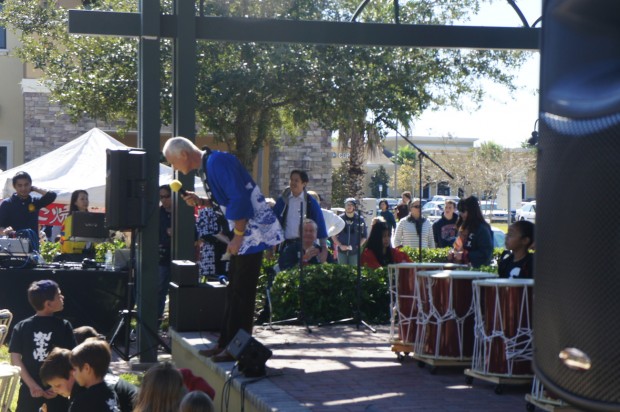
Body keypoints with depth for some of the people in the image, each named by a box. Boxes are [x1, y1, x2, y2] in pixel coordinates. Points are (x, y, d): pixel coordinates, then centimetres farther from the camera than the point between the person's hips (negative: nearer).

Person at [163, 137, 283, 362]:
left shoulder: (218, 162, -18)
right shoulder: (206, 166, 13)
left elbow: (240, 199, -24)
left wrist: (237, 237, -20)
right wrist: (201, 202, 7)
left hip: (253, 232, -10)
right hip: (243, 233, 10)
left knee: (242, 293, -4)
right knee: (234, 290, 15)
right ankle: (226, 343, 22)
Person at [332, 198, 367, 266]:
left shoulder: (360, 219, -1)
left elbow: (364, 236, 6)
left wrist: (359, 245, -7)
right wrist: (340, 245, -5)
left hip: (355, 252, 0)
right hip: (342, 251, 0)